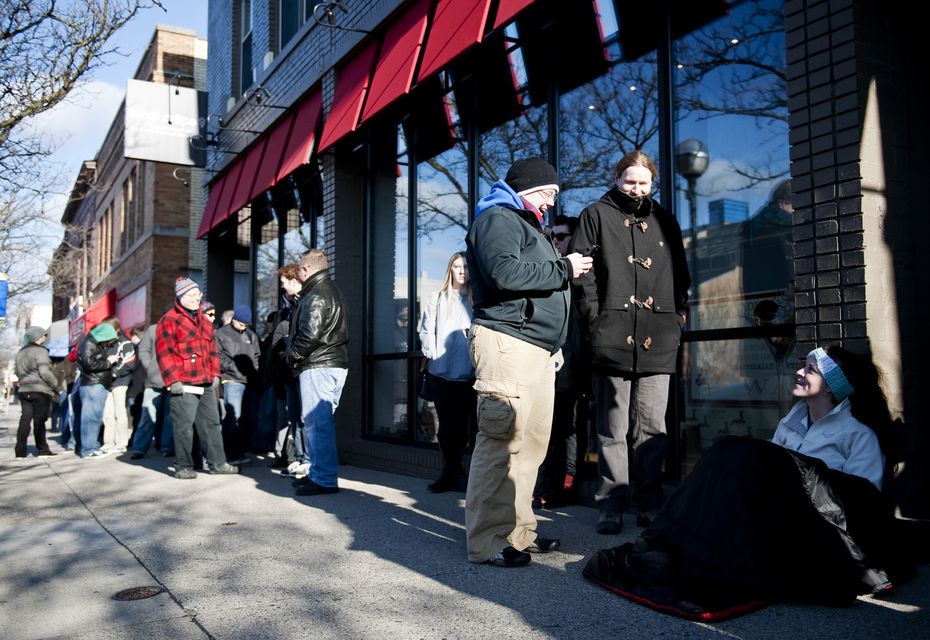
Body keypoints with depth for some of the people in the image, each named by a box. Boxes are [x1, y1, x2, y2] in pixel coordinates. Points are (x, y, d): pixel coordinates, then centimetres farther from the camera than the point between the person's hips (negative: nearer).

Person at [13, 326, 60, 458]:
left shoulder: (20, 353, 18)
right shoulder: (41, 351, -9)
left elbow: (17, 372, 21)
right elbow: (45, 372, -17)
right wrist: (56, 384, -7)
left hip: (24, 391, 7)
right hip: (40, 390, -7)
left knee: (25, 420, 5)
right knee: (39, 420, -2)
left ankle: (20, 451, 1)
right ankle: (42, 449, 5)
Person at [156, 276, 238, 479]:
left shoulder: (205, 321, 19)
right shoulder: (170, 320, -4)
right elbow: (164, 352, -10)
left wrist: (215, 373, 14)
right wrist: (173, 380, -15)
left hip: (206, 384, 7)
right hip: (183, 385, -7)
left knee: (211, 423, 11)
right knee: (184, 426, -3)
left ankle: (218, 462, 18)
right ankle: (183, 466, 8)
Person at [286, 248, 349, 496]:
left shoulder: (316, 296, -14)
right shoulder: (330, 290, 19)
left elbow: (309, 334, -23)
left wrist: (292, 356, -6)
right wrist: (296, 355, 18)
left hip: (317, 366, -10)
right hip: (335, 364, 10)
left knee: (317, 421, -7)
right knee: (320, 421, 16)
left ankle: (324, 478, -4)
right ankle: (319, 473, 24)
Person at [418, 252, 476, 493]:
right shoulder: (436, 299, 10)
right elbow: (426, 331, 5)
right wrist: (433, 355, -6)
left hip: (468, 374, 0)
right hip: (441, 373, 1)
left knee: (462, 425, 3)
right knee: (447, 424, 5)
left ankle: (450, 473, 15)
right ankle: (454, 472, 17)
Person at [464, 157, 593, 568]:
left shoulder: (528, 225, 30)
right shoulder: (498, 219, -2)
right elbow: (504, 272, -20)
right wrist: (564, 268, -10)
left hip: (539, 349, 10)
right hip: (507, 343, -10)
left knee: (531, 442, 9)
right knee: (502, 441, -11)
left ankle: (518, 532, 17)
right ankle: (488, 542, -6)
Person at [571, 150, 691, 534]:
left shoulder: (664, 222, 21)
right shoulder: (596, 215, 10)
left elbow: (681, 275, 22)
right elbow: (581, 270, 1)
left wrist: (677, 320, 10)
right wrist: (596, 316, -8)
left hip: (658, 341, 3)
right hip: (612, 339, -3)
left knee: (652, 427, 6)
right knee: (612, 429, 1)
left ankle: (649, 503, 16)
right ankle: (612, 506, 8)